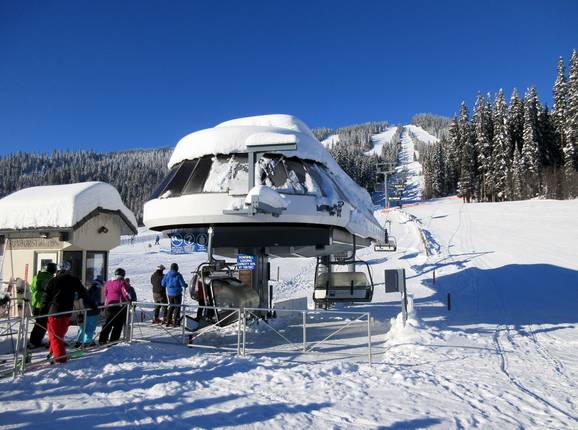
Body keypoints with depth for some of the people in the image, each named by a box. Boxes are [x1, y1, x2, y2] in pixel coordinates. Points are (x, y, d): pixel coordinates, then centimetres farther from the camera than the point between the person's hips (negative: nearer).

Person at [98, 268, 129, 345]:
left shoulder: (108, 282, 11)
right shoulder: (122, 282, -7)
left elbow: (105, 294, 16)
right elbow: (125, 293, -12)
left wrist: (106, 303, 25)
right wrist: (129, 300, 1)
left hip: (109, 305, 6)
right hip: (119, 305, -5)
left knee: (107, 323, 13)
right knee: (118, 324, 4)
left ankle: (102, 339, 8)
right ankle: (113, 340, 2)